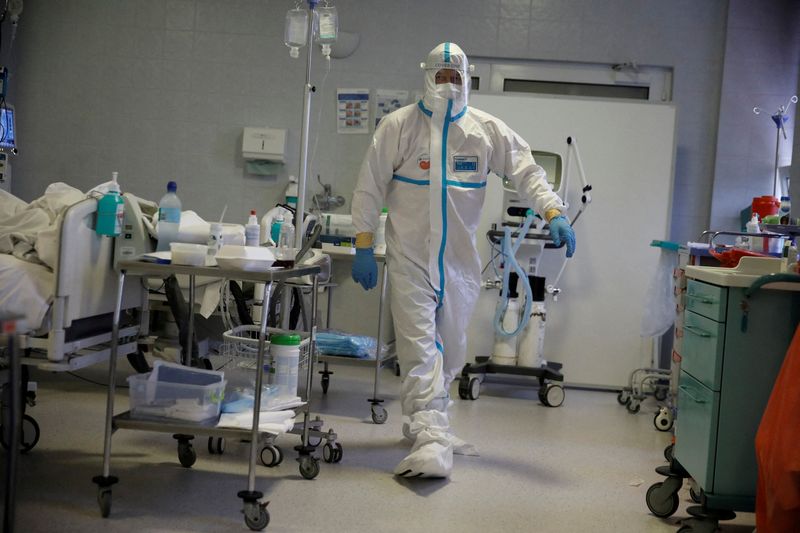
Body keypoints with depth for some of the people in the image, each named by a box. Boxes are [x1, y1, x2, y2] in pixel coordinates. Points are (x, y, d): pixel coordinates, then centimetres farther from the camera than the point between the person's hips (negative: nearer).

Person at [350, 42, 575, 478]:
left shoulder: (488, 130, 4)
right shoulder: (398, 126, -2)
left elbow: (527, 172, 2)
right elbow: (369, 188, 0)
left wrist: (554, 212, -14)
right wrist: (363, 246, -4)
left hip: (460, 261, 4)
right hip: (410, 258, -4)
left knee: (451, 352, 14)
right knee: (421, 349, -12)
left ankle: (419, 422, 34)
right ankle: (431, 441, -15)